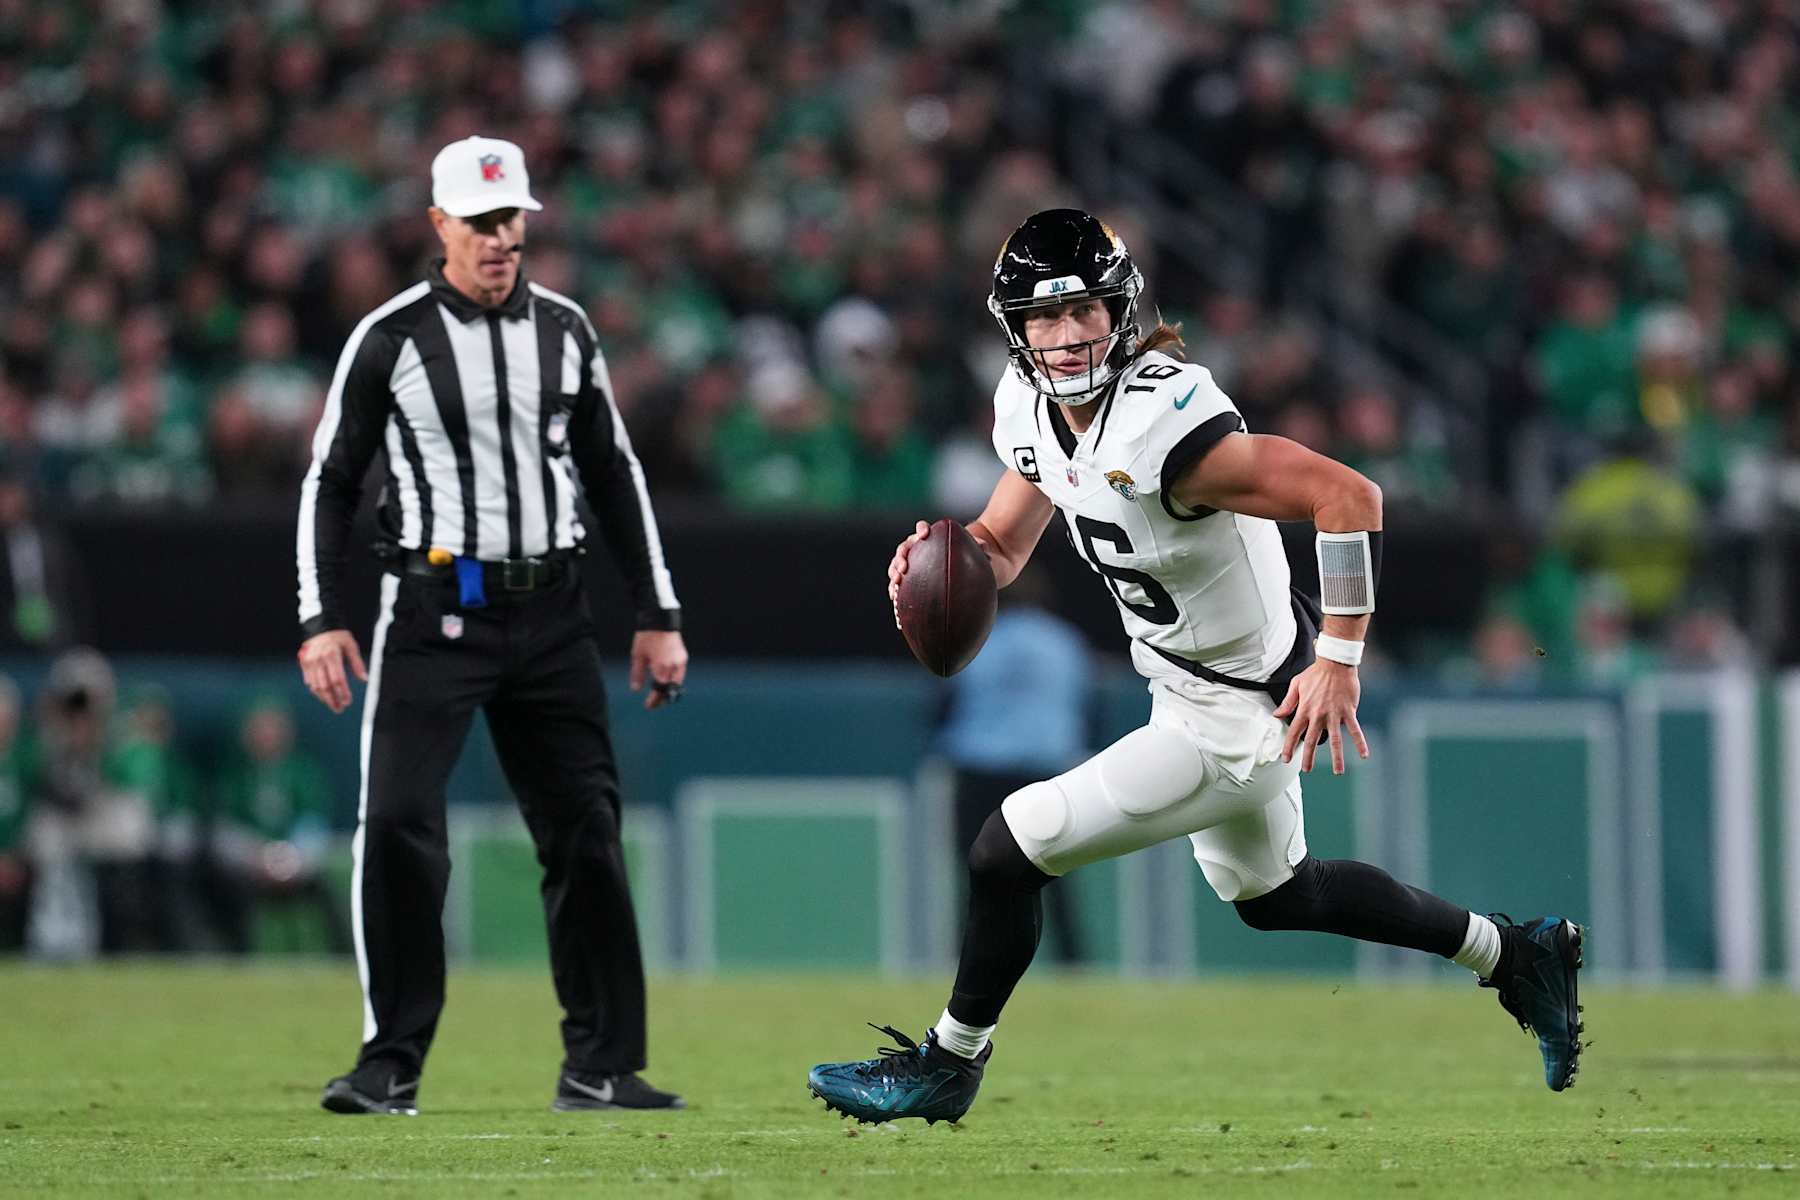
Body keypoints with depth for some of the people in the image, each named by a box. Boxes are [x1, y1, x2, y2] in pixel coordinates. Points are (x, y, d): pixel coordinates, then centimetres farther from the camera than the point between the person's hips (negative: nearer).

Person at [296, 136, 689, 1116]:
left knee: (587, 831, 3)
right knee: (397, 825, -14)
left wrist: (658, 614, 13)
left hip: (550, 613, 3)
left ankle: (600, 1066, 11)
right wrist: (321, 620, -6)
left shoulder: (564, 330, 9)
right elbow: (329, 482, 2)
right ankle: (391, 1065, -6)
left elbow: (614, 474, 16)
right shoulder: (390, 338, -2)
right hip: (433, 612, -3)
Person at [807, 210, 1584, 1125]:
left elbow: (1348, 497, -34)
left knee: (1010, 850, -7)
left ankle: (947, 1065, 16)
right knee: (1271, 895, 30)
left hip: (1238, 724, -10)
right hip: (1188, 693, 10)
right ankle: (1513, 953, 44)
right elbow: (1001, 548, 7)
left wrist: (1339, 662, -32)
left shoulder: (1159, 430, -33)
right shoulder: (1032, 408, -6)